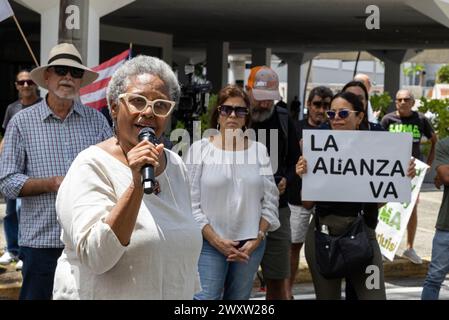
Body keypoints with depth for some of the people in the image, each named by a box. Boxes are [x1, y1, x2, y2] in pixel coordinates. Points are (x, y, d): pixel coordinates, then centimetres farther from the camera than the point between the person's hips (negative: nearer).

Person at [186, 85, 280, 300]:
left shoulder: (259, 150, 6)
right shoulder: (200, 149, -2)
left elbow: (270, 202, 7)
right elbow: (190, 203, -5)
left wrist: (257, 239, -3)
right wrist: (216, 240, -10)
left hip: (251, 244, 3)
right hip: (210, 242, -3)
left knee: (239, 298, 10)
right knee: (206, 297, -10)